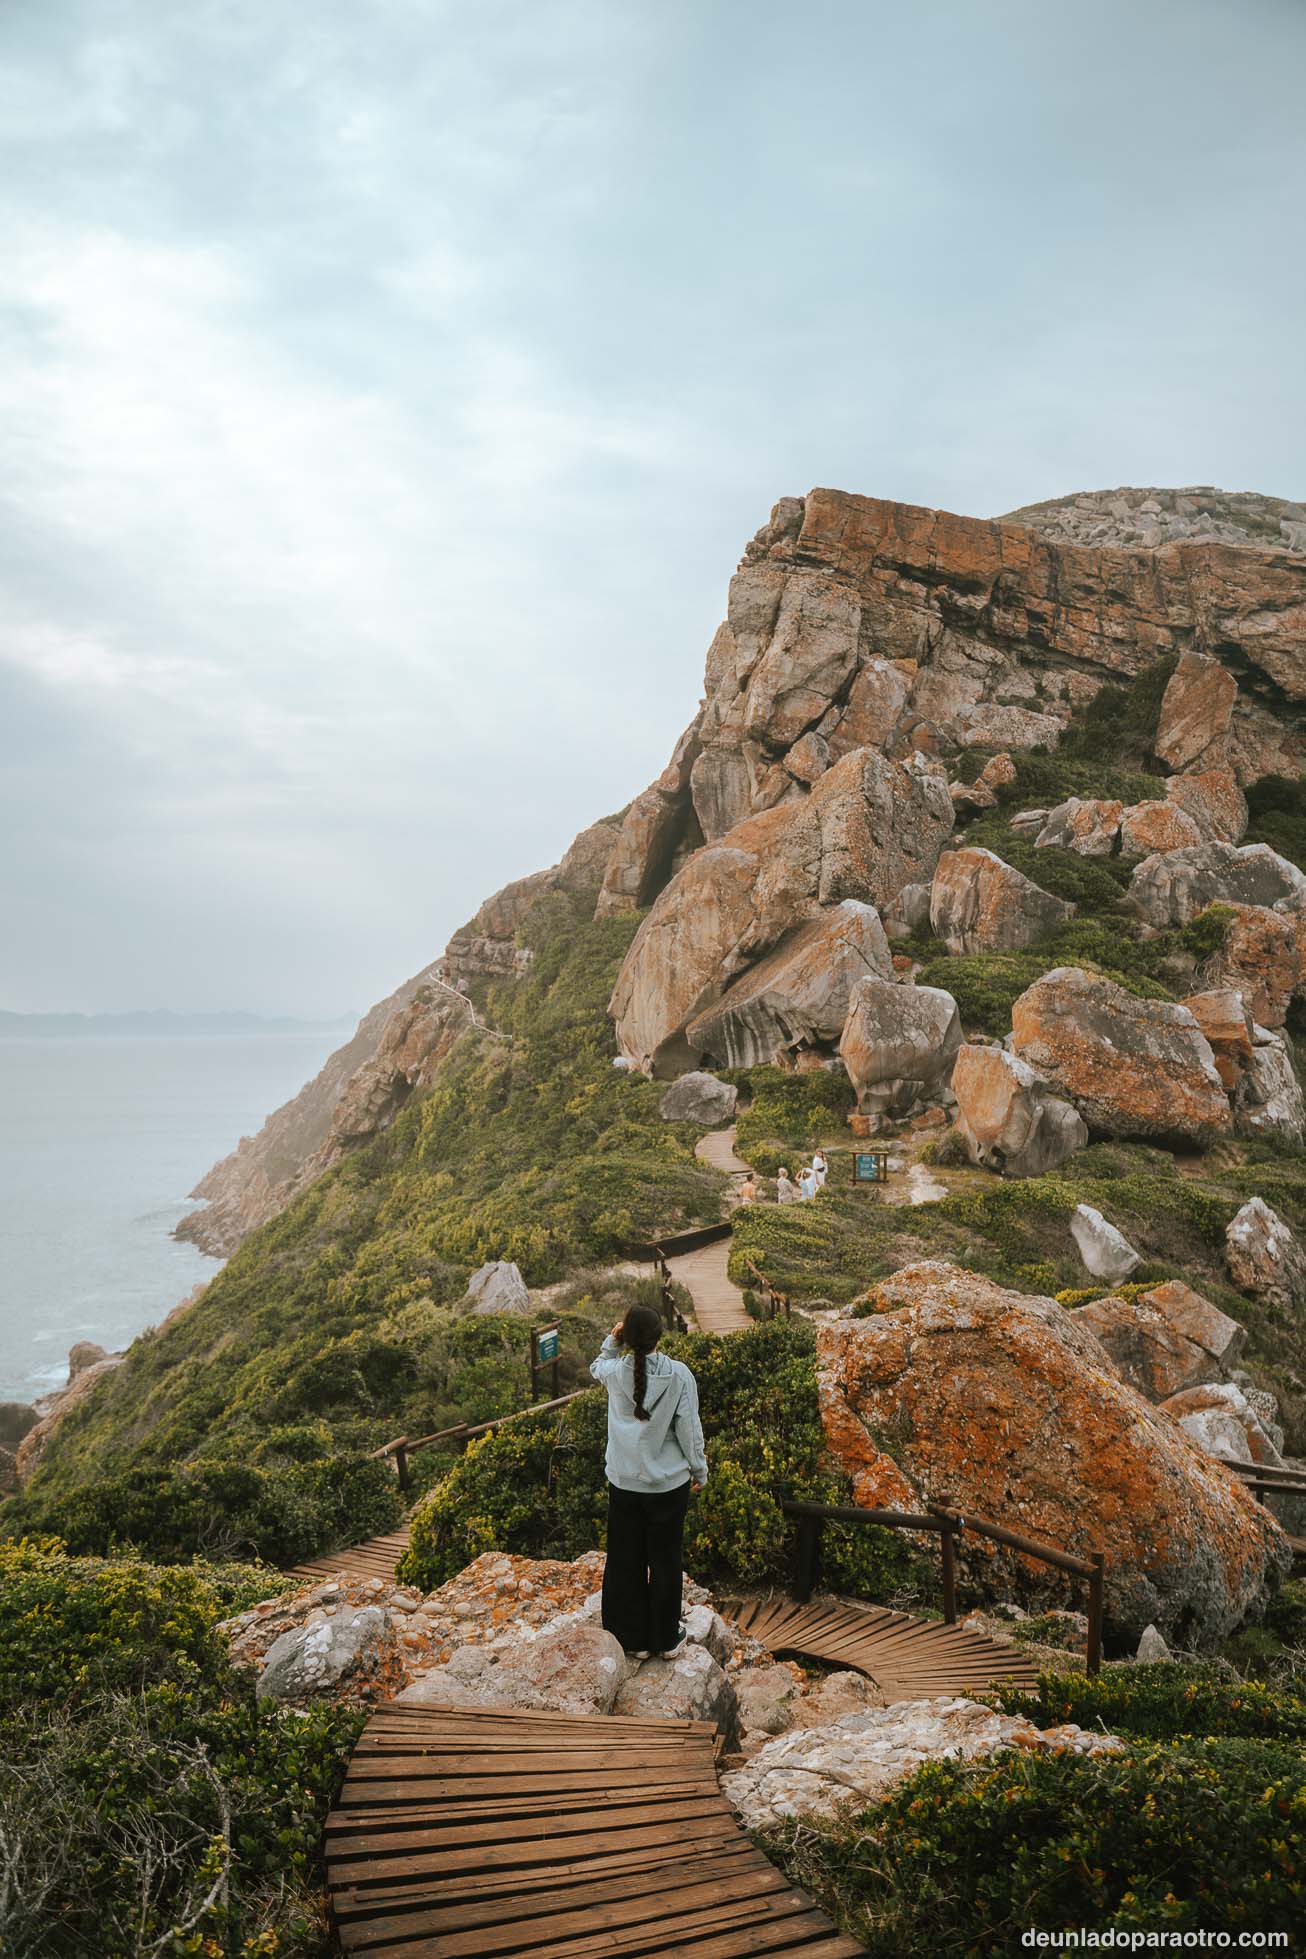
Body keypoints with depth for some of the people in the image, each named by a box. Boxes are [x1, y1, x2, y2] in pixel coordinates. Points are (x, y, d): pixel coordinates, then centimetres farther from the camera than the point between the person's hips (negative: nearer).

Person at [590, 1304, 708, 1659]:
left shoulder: (615, 1372, -11)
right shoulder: (679, 1374, -17)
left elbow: (596, 1367, 16)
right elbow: (689, 1429, -9)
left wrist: (611, 1341, 1)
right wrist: (700, 1470, 6)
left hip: (624, 1484, 1)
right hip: (669, 1484, -1)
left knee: (625, 1563, 16)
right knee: (665, 1561, 16)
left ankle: (634, 1639, 27)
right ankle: (666, 1637, 30)